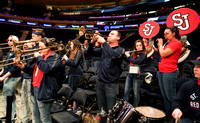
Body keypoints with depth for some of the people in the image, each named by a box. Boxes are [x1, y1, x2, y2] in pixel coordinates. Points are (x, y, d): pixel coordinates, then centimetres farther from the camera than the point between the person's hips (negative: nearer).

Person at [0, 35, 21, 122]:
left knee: (8, 98, -5)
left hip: (12, 78, -9)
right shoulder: (10, 51, 15)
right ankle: (12, 115, 30)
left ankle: (11, 118, 7)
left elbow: (15, 67, -22)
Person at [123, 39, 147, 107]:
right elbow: (129, 61, 25)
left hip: (137, 75, -6)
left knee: (136, 92, 4)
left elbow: (136, 62, -21)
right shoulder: (134, 53, 12)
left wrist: (128, 56, -9)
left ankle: (135, 107, 18)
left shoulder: (143, 54, -8)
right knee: (126, 91, 6)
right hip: (130, 74, 6)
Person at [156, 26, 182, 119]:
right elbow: (162, 54, 17)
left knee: (170, 96, -3)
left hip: (169, 72, -9)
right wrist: (160, 45, 10)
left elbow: (163, 54, -17)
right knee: (165, 96, 15)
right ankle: (168, 116, 27)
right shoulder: (169, 43, 18)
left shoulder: (176, 43, -9)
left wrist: (160, 44, -2)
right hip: (161, 72, 9)